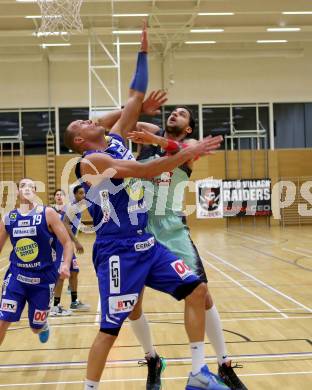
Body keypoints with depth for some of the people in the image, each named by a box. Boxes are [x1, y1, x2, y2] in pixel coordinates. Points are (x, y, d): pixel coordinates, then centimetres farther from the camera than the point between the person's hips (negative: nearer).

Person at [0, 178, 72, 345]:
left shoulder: (48, 214, -7)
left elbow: (67, 242, -7)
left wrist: (66, 265, -23)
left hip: (43, 278, -1)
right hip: (16, 275, 2)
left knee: (36, 327, 11)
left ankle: (43, 325, 50)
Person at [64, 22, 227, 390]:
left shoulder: (116, 141, 12)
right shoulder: (92, 160, -11)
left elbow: (136, 98, 11)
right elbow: (144, 171, -21)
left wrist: (143, 51, 11)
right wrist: (187, 153, -22)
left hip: (145, 243, 8)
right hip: (117, 250, -8)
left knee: (196, 289, 3)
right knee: (110, 327, -6)